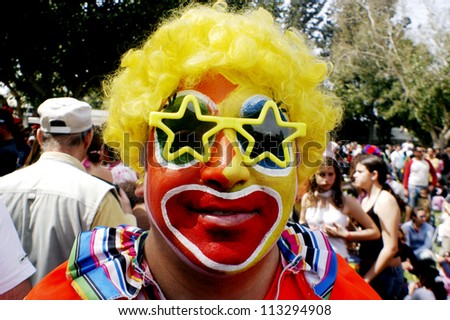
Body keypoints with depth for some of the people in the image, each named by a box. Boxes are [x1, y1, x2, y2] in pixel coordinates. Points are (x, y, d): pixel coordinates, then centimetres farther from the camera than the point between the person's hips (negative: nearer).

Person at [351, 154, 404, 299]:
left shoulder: (385, 200, -14)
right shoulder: (365, 199, 12)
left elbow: (390, 247, -18)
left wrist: (368, 277, -15)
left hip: (385, 272, -8)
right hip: (366, 268, 8)